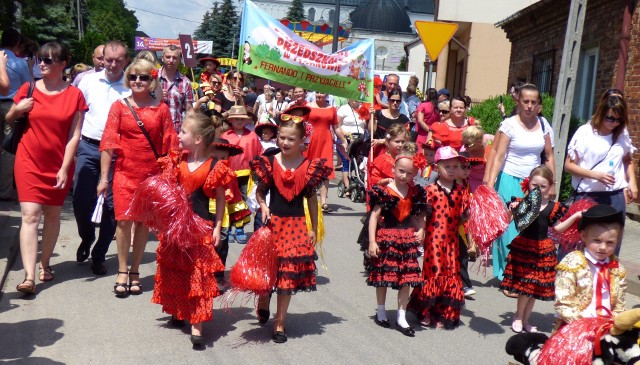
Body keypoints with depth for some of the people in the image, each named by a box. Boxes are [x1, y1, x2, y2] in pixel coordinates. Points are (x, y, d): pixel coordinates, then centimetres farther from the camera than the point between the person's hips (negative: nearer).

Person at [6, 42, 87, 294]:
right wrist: (17, 110, -8)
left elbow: (74, 136, -4)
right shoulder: (28, 89, 2)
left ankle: (45, 263, 31)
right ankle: (29, 276, -13)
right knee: (30, 216, -9)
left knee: (53, 215, 11)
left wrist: (64, 168, -11)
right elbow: (9, 120, 14)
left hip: (59, 165, 0)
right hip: (29, 162, 0)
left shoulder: (74, 95, -2)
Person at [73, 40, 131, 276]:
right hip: (88, 146, 2)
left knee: (111, 203, 2)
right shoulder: (89, 80, 6)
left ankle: (99, 254, 17)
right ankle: (86, 238, 33)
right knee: (81, 200, 3)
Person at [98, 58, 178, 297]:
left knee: (144, 221, 6)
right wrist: (104, 177, -5)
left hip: (152, 173, 1)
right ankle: (122, 271, 7)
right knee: (124, 220, -7)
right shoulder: (119, 106, 2)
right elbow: (108, 143, -1)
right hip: (125, 172, -1)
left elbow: (170, 145, 5)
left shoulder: (161, 109, 4)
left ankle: (135, 271, 18)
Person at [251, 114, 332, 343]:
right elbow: (260, 191, 9)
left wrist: (314, 229, 7)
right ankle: (263, 304, 37)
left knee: (289, 273, 3)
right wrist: (263, 206, -11)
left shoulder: (310, 167, -1)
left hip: (296, 225, 0)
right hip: (273, 222, 0)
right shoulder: (269, 163, -2)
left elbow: (312, 199, 6)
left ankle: (280, 323, 16)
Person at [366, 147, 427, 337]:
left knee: (407, 278, 4)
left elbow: (419, 215, 16)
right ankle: (381, 311, 28)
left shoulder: (415, 193, 2)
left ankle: (401, 317, 14)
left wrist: (421, 230, -2)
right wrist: (372, 242, -16)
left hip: (407, 238, 4)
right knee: (383, 276, 8)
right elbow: (374, 216, -12)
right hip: (386, 237, -4)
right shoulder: (385, 191, -11)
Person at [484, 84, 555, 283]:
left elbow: (549, 156, 12)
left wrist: (552, 183, 8)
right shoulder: (509, 124, -6)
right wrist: (490, 183, -17)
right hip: (511, 181, -3)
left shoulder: (543, 124, 6)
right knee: (511, 229, -2)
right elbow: (499, 156, -9)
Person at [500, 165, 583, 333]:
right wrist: (512, 210, -19)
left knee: (536, 287, 9)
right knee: (526, 285, -5)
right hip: (523, 247, -3)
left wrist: (575, 216, 6)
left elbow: (558, 227, 11)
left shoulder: (552, 207, 3)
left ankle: (525, 319, 25)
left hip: (542, 250, 3)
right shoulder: (522, 203, -4)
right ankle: (518, 317, 16)